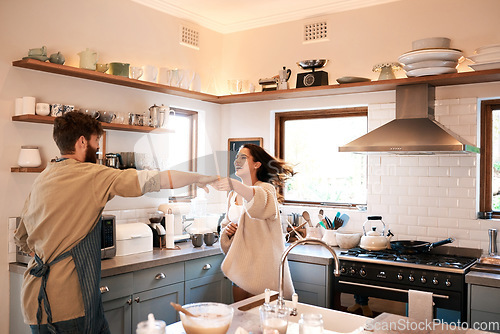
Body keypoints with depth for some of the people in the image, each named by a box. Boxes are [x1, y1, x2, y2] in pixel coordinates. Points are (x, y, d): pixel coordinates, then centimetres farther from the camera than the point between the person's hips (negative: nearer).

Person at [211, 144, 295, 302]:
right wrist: (226, 230, 0)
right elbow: (226, 223, 23)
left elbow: (259, 201, -36)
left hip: (260, 266, -6)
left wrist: (235, 185, -52)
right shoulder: (233, 195, 12)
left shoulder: (266, 188, -10)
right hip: (240, 265, 6)